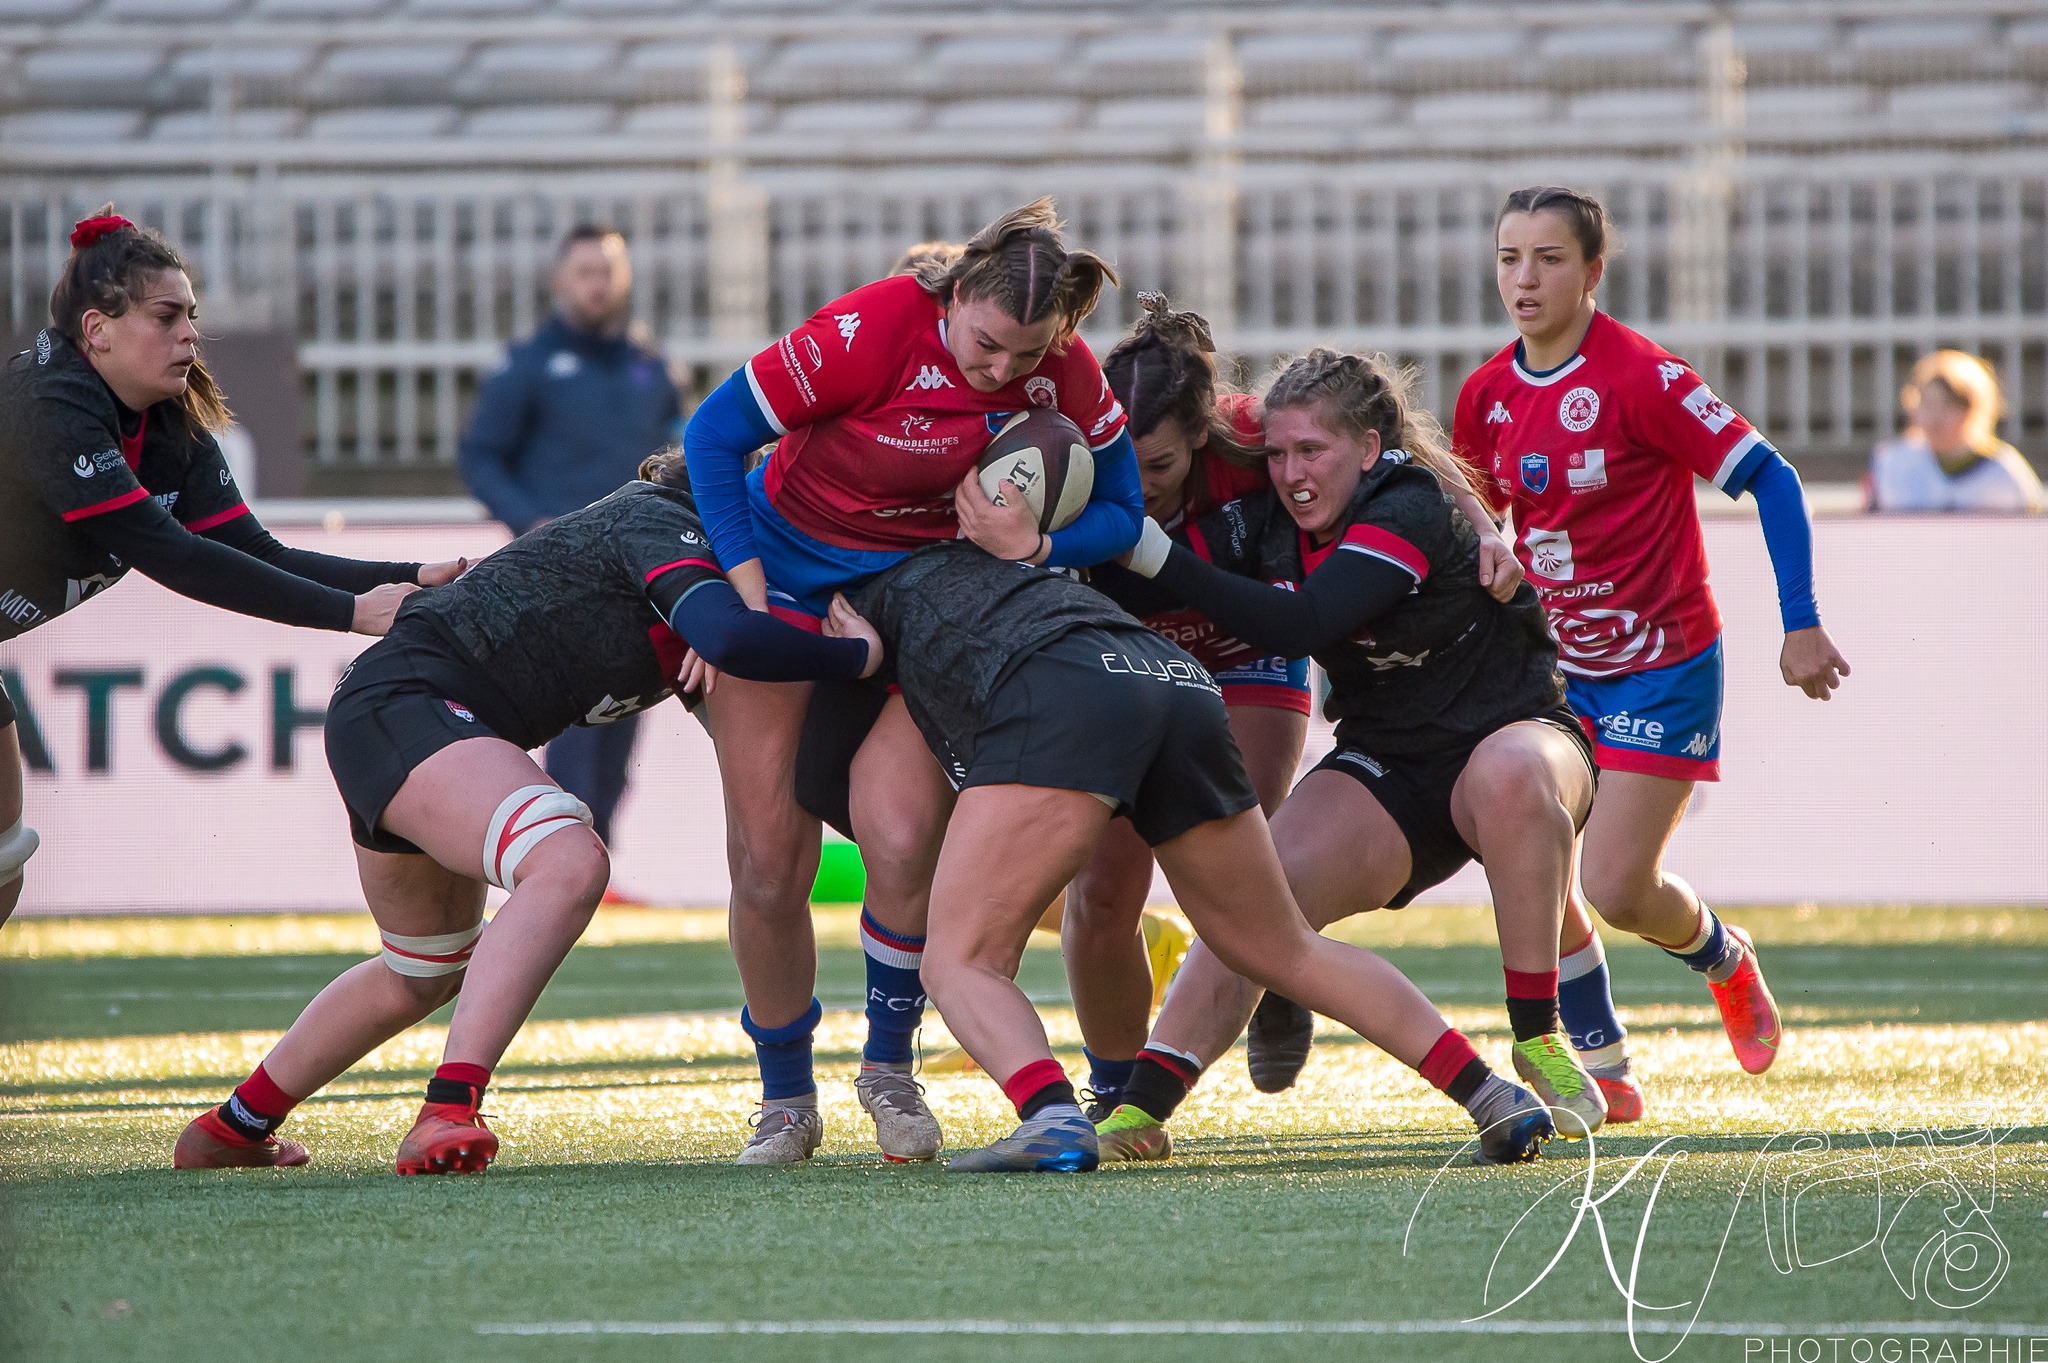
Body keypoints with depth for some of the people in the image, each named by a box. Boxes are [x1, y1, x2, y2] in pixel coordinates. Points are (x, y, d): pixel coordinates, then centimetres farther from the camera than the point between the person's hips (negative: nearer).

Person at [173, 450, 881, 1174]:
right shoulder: (659, 523, -11)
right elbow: (730, 637, -30)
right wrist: (861, 653, -19)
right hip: (403, 704, -11)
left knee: (422, 979, 28)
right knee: (568, 863, -33)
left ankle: (232, 1128, 46)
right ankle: (446, 1114, -42)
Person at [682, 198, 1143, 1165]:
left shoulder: (1065, 370, -15)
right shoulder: (873, 331, -27)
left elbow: (1120, 511, -5)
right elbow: (714, 433, -19)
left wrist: (1033, 545, -26)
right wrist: (749, 603, -19)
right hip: (788, 565, -2)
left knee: (902, 841, -18)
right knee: (767, 864, -5)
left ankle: (889, 1065, 7)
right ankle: (785, 1097, 16)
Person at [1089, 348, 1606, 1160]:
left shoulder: (1411, 509, -23)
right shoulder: (1268, 524, -3)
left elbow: (1297, 627, -33)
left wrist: (1159, 558, -35)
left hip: (1511, 729, -5)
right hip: (1388, 772, 5)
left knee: (1509, 773, -40)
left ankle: (1540, 1045, -28)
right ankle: (1139, 1112, -26)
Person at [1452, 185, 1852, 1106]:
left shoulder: (1640, 377, -19)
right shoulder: (1486, 396, 1)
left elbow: (1767, 478, -16)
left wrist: (1801, 624, -17)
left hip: (1663, 667, -6)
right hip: (1558, 667, 6)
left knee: (1616, 886, -10)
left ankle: (1723, 958, 26)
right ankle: (1602, 1069, 10)